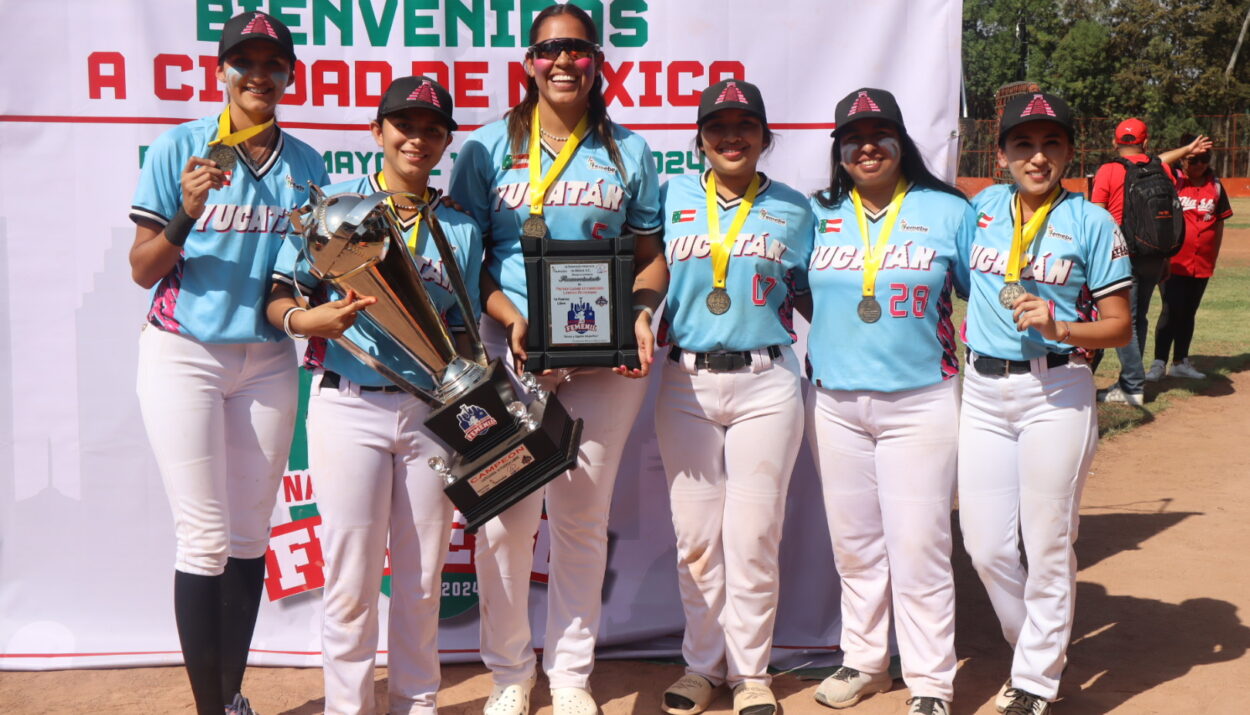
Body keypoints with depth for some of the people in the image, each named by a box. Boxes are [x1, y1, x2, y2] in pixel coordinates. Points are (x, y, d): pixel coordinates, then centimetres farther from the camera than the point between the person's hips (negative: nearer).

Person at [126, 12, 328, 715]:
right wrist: (187, 214, -21)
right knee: (206, 538, -5)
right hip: (184, 354, -3)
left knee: (250, 537, 7)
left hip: (268, 359, 4)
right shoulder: (180, 148, -4)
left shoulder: (306, 163, 7)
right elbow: (143, 270, -6)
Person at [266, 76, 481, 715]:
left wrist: (469, 372, -5)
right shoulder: (334, 202, 3)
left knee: (422, 577, 10)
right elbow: (277, 298, 0)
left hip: (431, 410, 3)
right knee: (351, 576, -2)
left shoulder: (461, 228, 12)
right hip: (349, 405, -3)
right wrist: (310, 319, -21)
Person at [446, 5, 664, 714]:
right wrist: (511, 318, -12)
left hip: (605, 357, 1)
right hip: (510, 351, -1)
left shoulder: (630, 151, 10)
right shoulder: (489, 147, 6)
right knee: (504, 517, -3)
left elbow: (652, 256, 12)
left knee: (584, 516, 7)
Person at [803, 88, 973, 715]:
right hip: (833, 401, 3)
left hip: (920, 402, -3)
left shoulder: (949, 211, 2)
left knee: (919, 546, -4)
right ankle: (863, 660, 28)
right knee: (853, 543, 12)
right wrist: (831, 338, 3)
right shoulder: (816, 214, 8)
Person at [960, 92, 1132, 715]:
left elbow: (1119, 328, -5)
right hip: (982, 392, 4)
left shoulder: (1092, 223, -3)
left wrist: (1059, 327, -20)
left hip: (1056, 393, -4)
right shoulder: (984, 208, 8)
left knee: (1048, 546, 2)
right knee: (985, 548, 7)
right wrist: (971, 324, 9)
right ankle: (1036, 649, 31)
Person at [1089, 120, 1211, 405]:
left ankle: (1133, 387, -8)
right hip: (1155, 257, 5)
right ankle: (1129, 382, 21)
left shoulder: (1108, 171, -6)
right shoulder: (1162, 169, 6)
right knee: (1139, 318, 15)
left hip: (1123, 255, -5)